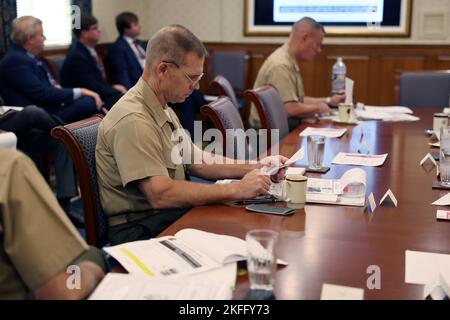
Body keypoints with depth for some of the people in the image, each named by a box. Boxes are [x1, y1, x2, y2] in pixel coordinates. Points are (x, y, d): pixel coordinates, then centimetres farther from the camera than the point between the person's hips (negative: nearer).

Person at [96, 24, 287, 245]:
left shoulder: (163, 111, 13)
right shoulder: (133, 120, -20)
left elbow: (197, 162, 19)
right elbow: (161, 194, -27)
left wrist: (255, 168, 6)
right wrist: (237, 190, -22)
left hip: (171, 214, 9)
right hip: (141, 230, -9)